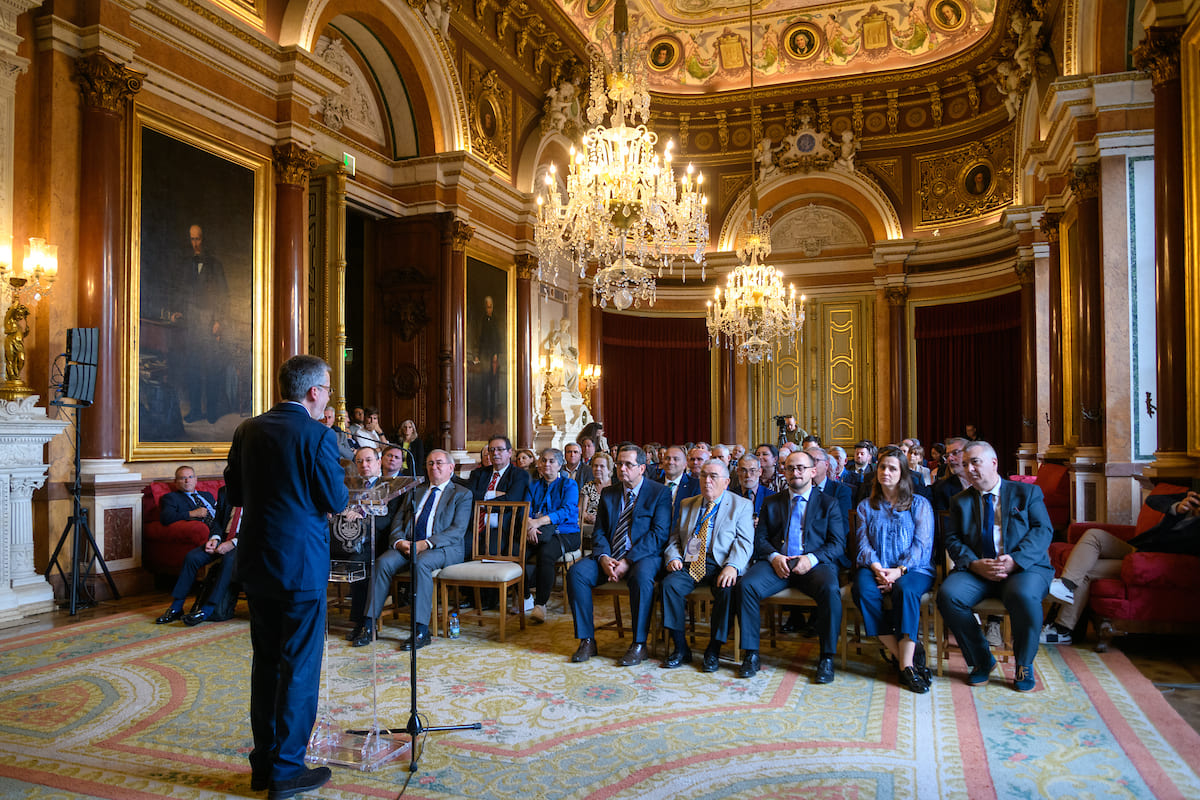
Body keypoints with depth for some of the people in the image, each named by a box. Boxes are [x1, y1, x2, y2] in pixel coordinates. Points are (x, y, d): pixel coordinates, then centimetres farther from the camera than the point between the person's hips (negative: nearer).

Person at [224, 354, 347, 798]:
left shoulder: (247, 430, 4)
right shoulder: (318, 436, -15)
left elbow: (234, 493, 10)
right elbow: (337, 502, -12)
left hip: (256, 561, 7)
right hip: (301, 562, -6)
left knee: (266, 662, 17)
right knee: (299, 666, 5)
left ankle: (263, 763, 28)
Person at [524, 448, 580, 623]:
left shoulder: (569, 485, 6)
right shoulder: (533, 486, 19)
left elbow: (566, 511, -10)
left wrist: (539, 521, -22)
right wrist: (530, 526, -17)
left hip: (564, 533, -4)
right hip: (537, 534, 4)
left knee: (545, 554, -36)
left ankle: (541, 603, -29)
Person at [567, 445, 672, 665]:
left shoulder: (660, 493, 0)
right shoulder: (608, 494, 15)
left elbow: (659, 534, -10)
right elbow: (599, 532, 10)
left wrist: (628, 561, -19)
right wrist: (603, 558, -12)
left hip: (643, 556, -4)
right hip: (610, 556, 5)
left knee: (642, 577, -37)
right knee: (576, 572, -20)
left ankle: (639, 645, -21)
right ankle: (587, 640, -11)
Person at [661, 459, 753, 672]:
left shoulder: (742, 505, 8)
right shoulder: (687, 505, 21)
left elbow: (745, 542, -3)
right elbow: (674, 537, 19)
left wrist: (732, 566, -21)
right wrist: (673, 557, -3)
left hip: (720, 565, -3)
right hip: (690, 564, 3)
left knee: (726, 589, -33)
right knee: (670, 584, -25)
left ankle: (713, 651, -15)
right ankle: (680, 649, -12)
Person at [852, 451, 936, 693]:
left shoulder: (919, 504, 12)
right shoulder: (866, 506, 19)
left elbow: (922, 544, -1)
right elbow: (863, 543, 7)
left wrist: (899, 570, -16)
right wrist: (877, 568, -14)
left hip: (913, 569, -2)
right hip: (876, 568, 2)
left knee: (905, 590, -37)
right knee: (863, 589, -32)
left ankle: (907, 664, -32)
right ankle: (901, 656, -26)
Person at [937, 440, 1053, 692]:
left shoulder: (1027, 492, 11)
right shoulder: (959, 501, 17)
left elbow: (1043, 530, -1)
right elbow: (952, 540, 7)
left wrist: (1015, 560, -17)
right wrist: (974, 564, -13)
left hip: (1023, 567, -2)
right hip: (976, 569, 3)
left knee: (1023, 596, -36)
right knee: (948, 595, -26)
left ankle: (1024, 665, -8)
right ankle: (981, 660, -3)